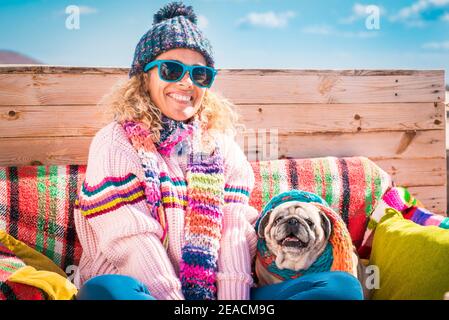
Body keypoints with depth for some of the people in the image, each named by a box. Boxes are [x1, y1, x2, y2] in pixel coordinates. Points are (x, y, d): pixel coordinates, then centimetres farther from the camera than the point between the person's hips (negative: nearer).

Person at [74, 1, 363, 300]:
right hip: (145, 291, -3)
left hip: (213, 291, 3)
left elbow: (236, 234, -2)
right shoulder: (116, 143, -2)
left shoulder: (220, 145, 9)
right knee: (105, 288, -39)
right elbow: (134, 247, -13)